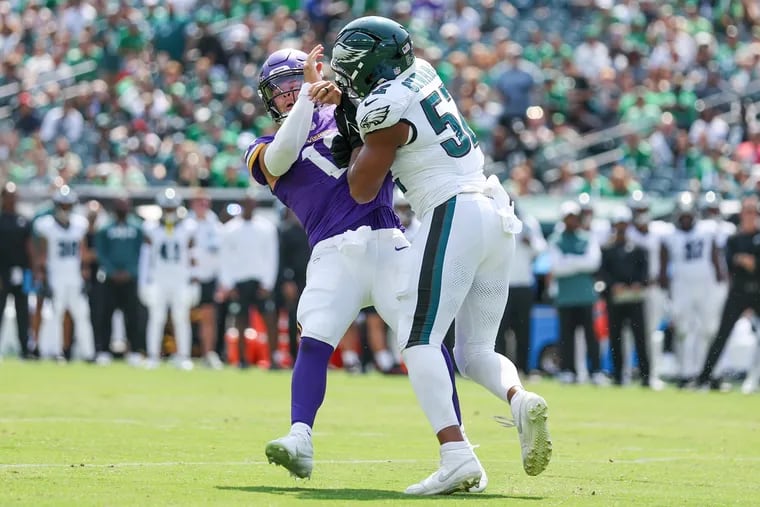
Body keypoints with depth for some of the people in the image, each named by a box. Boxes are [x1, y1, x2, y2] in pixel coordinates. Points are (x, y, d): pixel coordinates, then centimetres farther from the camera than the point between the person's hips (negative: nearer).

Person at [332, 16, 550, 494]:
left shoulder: (383, 107, -9)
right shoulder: (422, 74, 15)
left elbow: (363, 190, -1)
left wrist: (358, 140, 14)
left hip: (454, 214, -8)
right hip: (498, 212, 9)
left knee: (419, 342, -9)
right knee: (475, 351, 13)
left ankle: (457, 455, -26)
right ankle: (521, 399, -17)